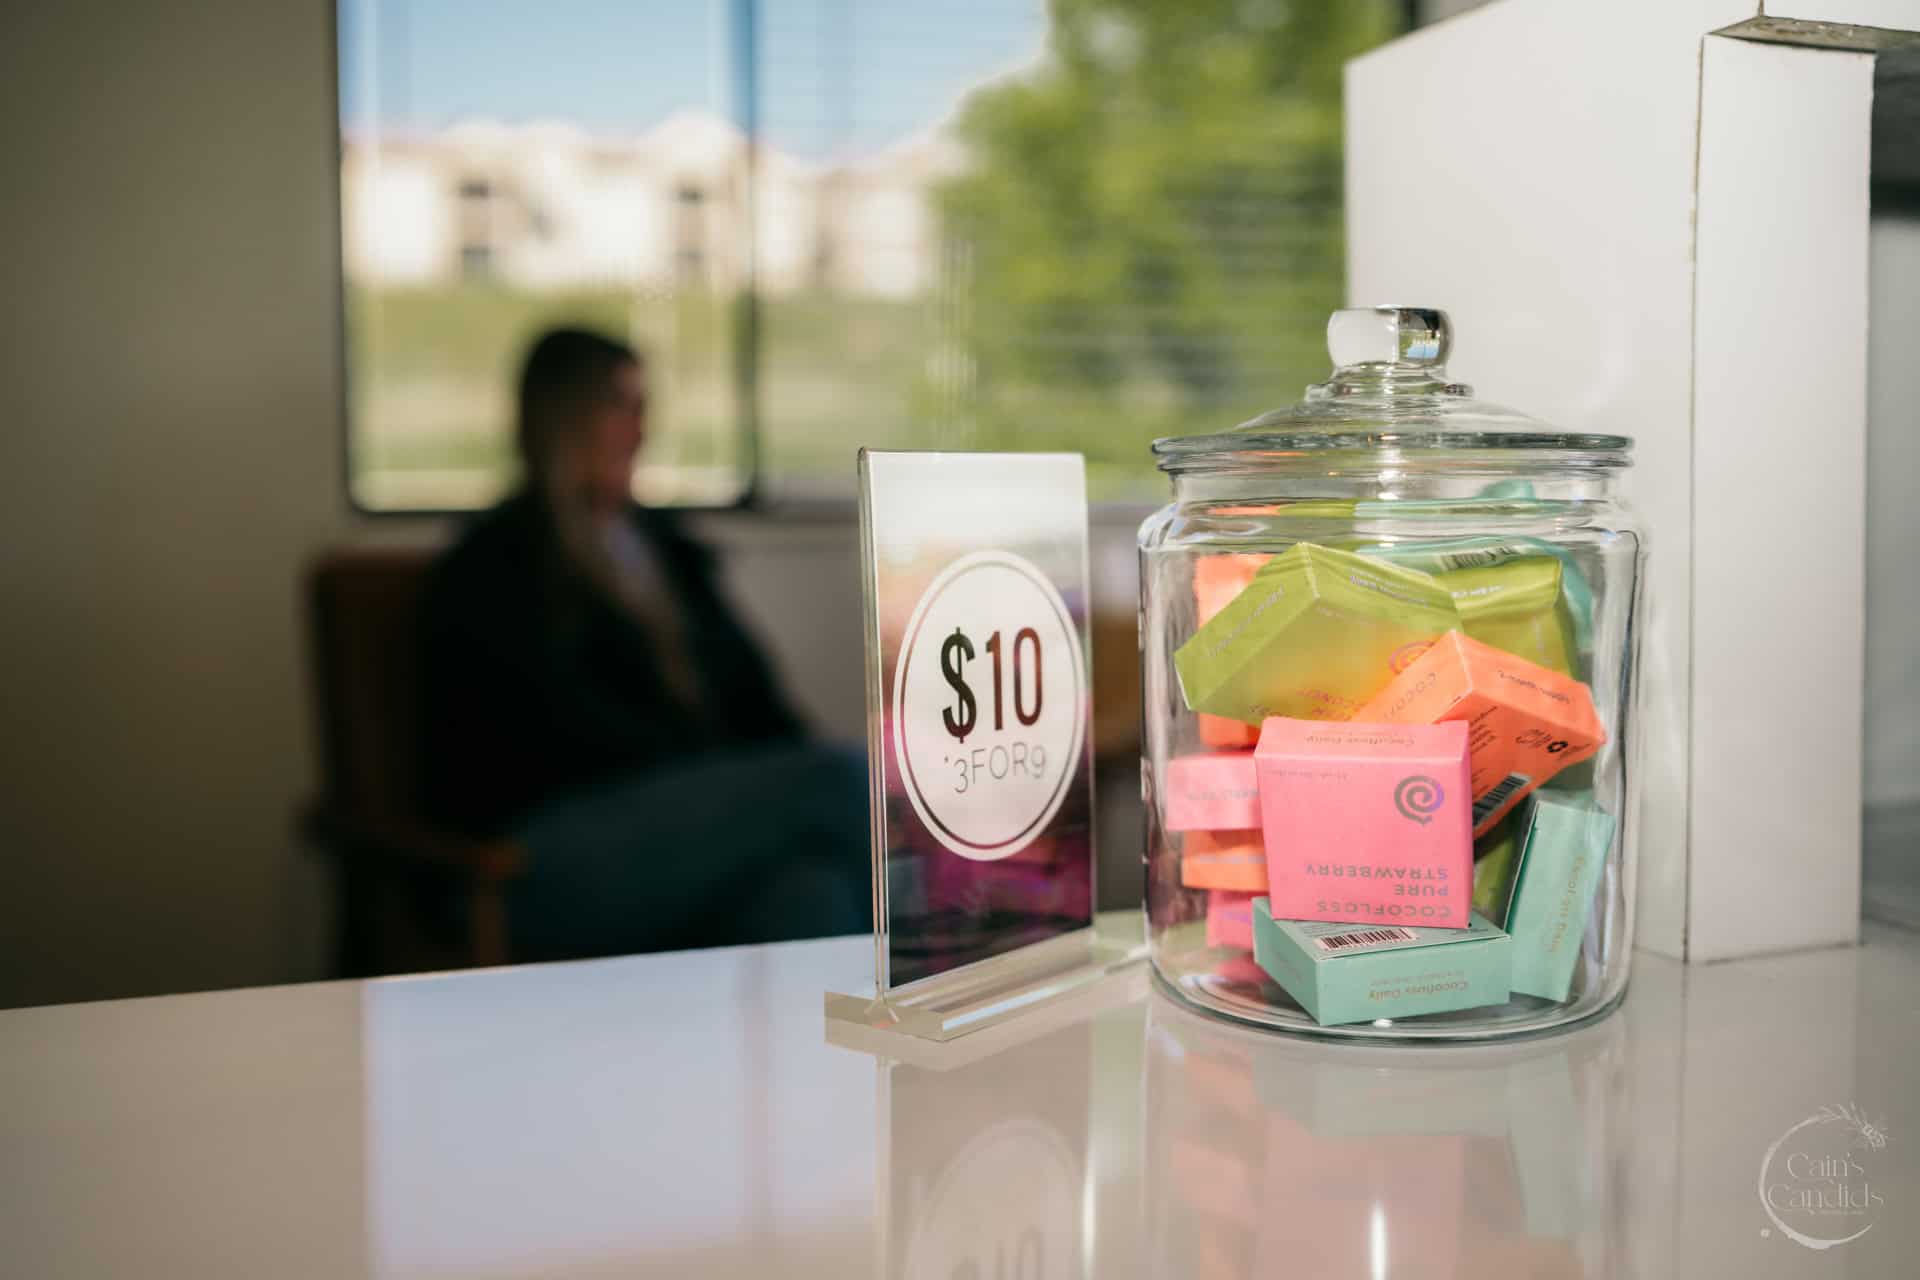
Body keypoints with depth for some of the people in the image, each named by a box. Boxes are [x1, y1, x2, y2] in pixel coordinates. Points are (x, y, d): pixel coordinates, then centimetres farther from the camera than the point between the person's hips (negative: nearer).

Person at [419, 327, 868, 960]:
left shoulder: (659, 543, 23)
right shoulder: (495, 564, 3)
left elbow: (749, 690, 18)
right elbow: (576, 729, -11)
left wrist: (797, 775, -3)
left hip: (685, 829, 5)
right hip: (550, 865, -5)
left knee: (810, 893, -33)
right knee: (837, 780, -26)